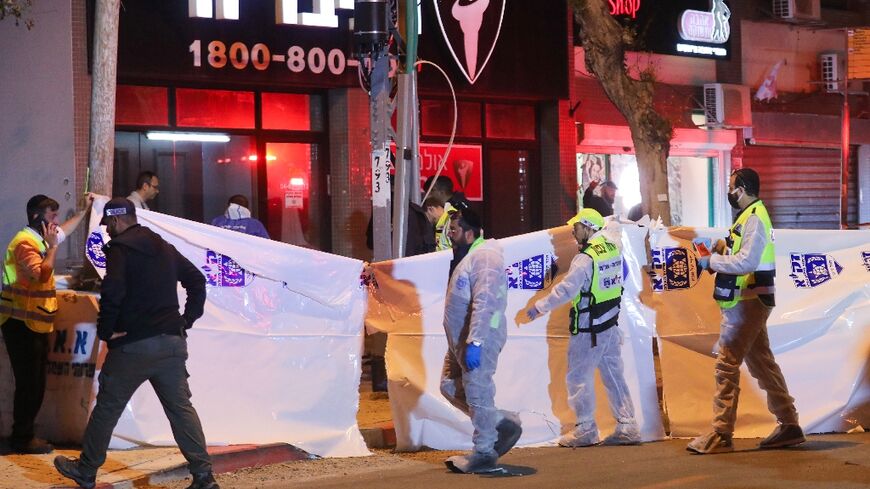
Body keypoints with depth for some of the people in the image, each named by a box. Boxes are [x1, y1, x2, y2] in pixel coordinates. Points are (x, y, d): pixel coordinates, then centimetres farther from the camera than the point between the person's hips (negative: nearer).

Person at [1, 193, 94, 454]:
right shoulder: (25, 242, -16)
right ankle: (22, 439, -1)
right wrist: (52, 247, -20)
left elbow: (66, 230, 35)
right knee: (29, 384, -7)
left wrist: (85, 210, 37)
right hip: (22, 325, -10)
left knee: (36, 384, 12)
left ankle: (24, 435, 18)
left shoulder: (39, 238, 14)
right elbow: (41, 274, -30)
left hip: (36, 324, 10)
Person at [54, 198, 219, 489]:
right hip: (173, 342, 6)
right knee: (181, 408, 6)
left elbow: (113, 291, -21)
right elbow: (196, 281, 18)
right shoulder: (164, 247, 16)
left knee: (107, 407, 8)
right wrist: (187, 319, 15)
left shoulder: (120, 247, -7)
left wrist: (106, 330, -10)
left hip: (133, 345, -6)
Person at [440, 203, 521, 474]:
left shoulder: (484, 257, -16)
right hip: (461, 339, 11)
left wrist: (474, 343, -29)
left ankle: (485, 453, 6)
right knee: (451, 387, 15)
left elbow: (484, 303, -25)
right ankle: (504, 423, 22)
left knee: (478, 394, -5)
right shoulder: (466, 256, 17)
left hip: (480, 338, -11)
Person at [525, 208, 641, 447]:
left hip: (588, 331, -8)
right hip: (611, 325, 8)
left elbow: (565, 290, -21)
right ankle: (627, 427, 13)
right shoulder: (613, 249, 3)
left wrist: (539, 307, -13)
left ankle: (585, 429, 7)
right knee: (614, 376, 12)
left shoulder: (585, 258, -20)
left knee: (579, 377, 3)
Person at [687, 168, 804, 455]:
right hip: (750, 302, 10)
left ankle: (720, 436, -9)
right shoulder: (752, 215, 17)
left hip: (746, 304, -10)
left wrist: (711, 262, -16)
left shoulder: (754, 218, -15)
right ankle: (789, 426, 19)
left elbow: (747, 261, -24)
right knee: (762, 362, 14)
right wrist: (721, 251, 3)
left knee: (726, 365, -10)